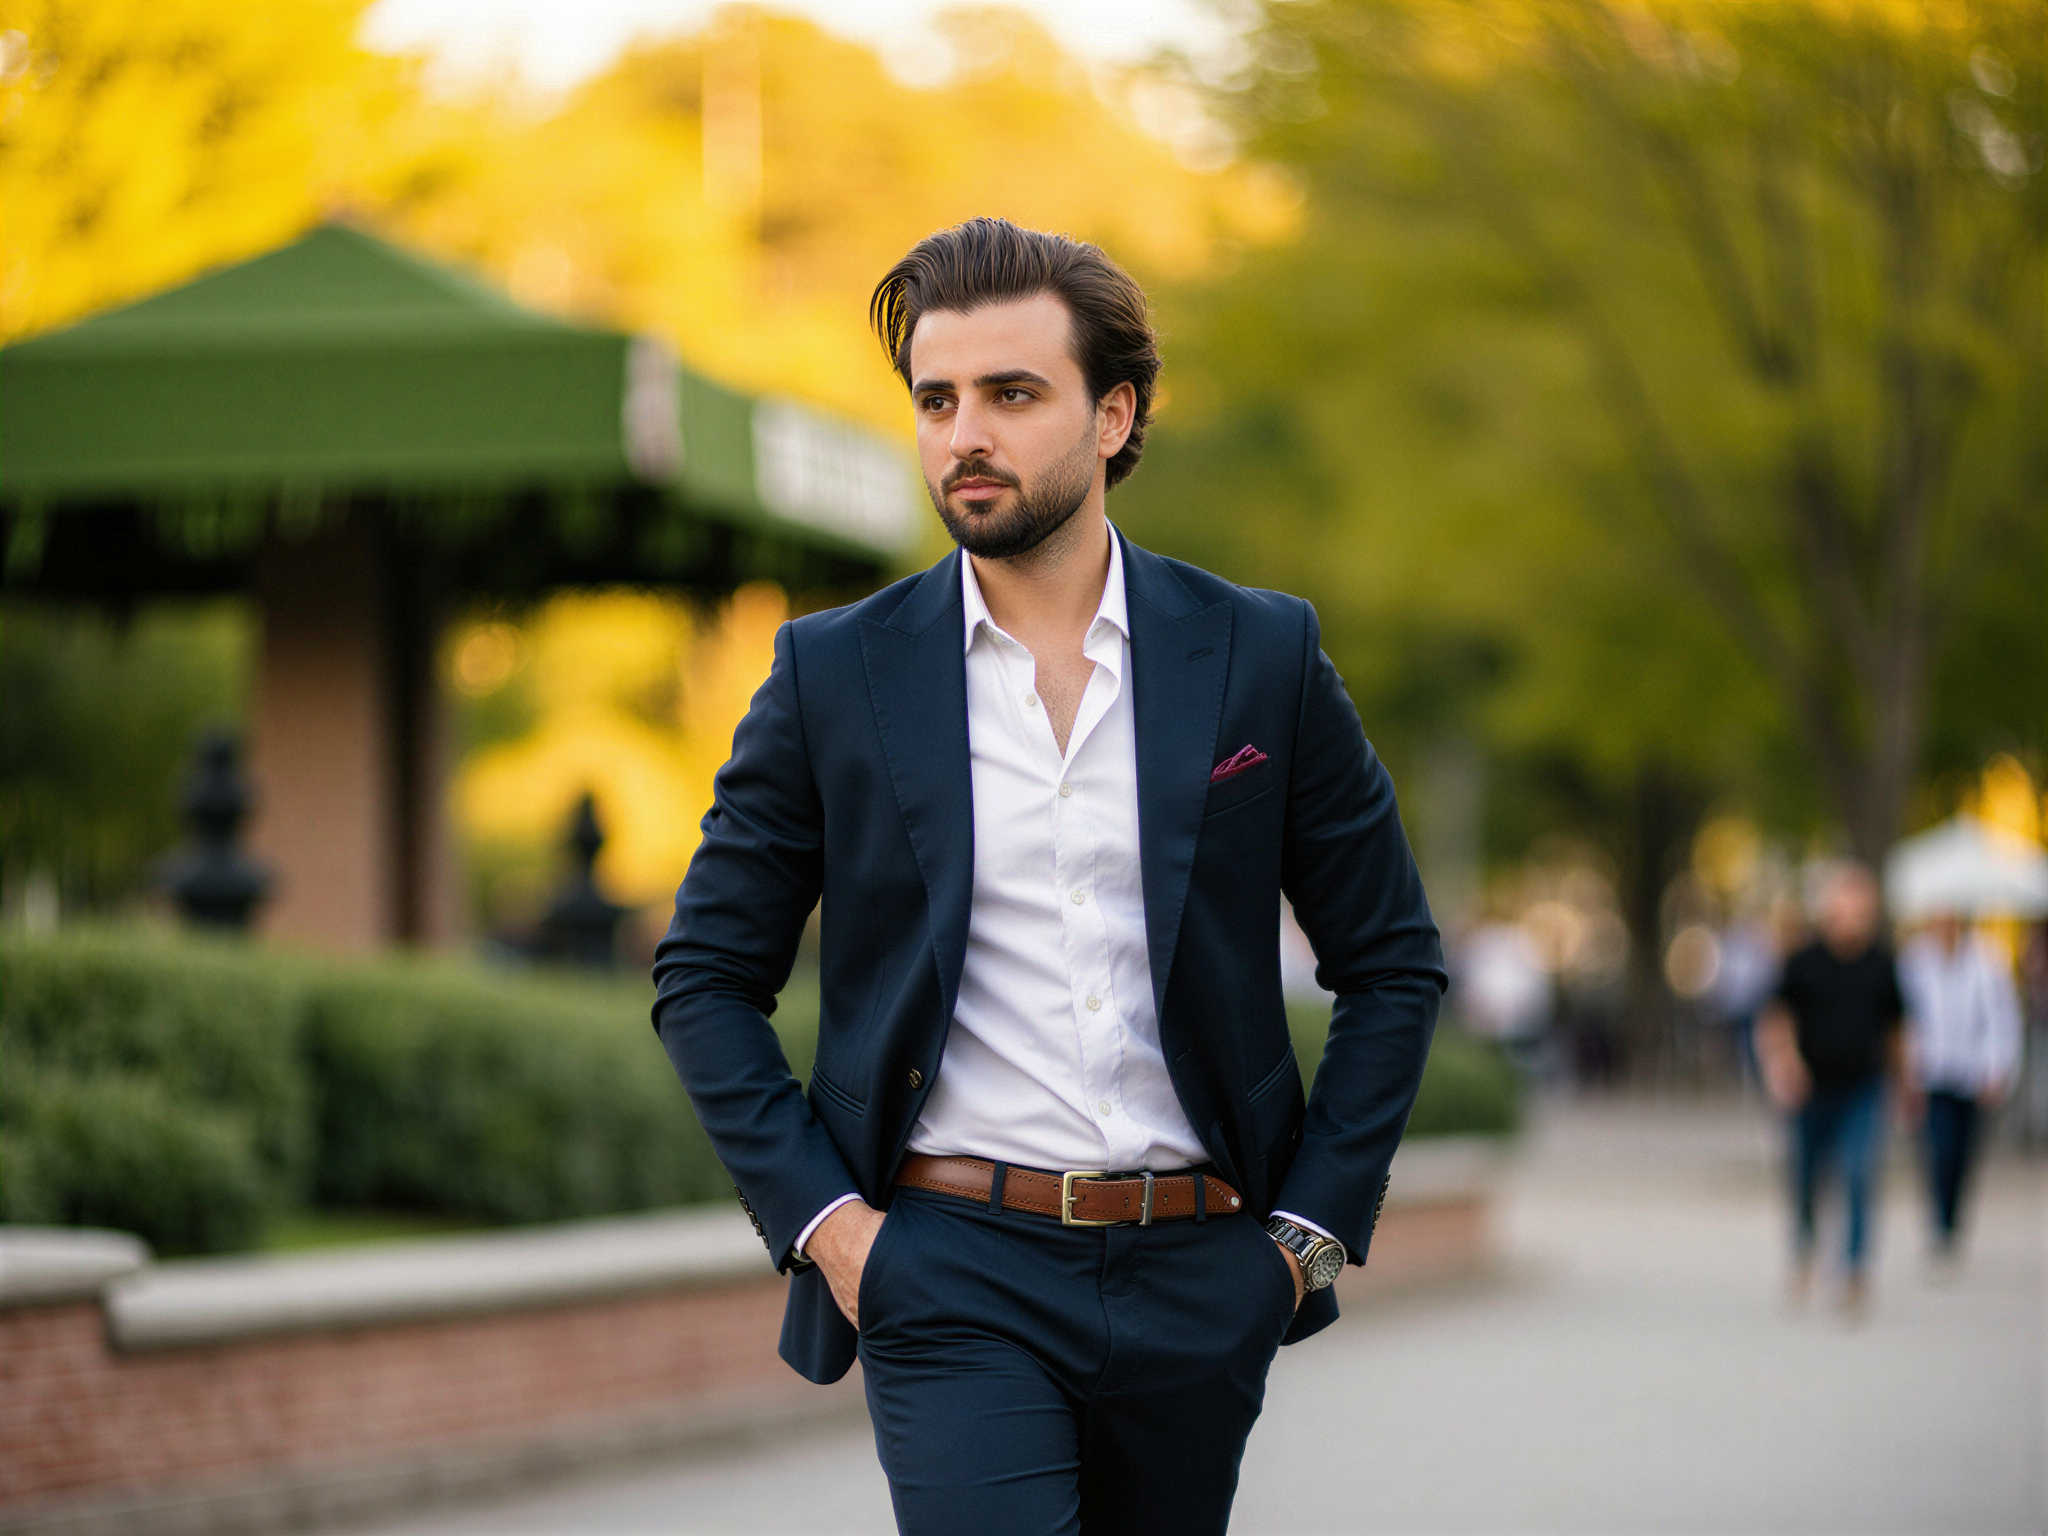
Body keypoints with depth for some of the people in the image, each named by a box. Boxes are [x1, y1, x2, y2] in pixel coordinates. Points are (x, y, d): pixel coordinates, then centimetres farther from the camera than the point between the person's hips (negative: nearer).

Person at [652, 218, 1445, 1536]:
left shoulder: (1262, 658, 4)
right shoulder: (835, 676, 2)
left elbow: (1393, 965, 10)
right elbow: (706, 978, 8)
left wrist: (1314, 1222, 3)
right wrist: (817, 1216, -3)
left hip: (1198, 1285, 2)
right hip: (951, 1280, -2)